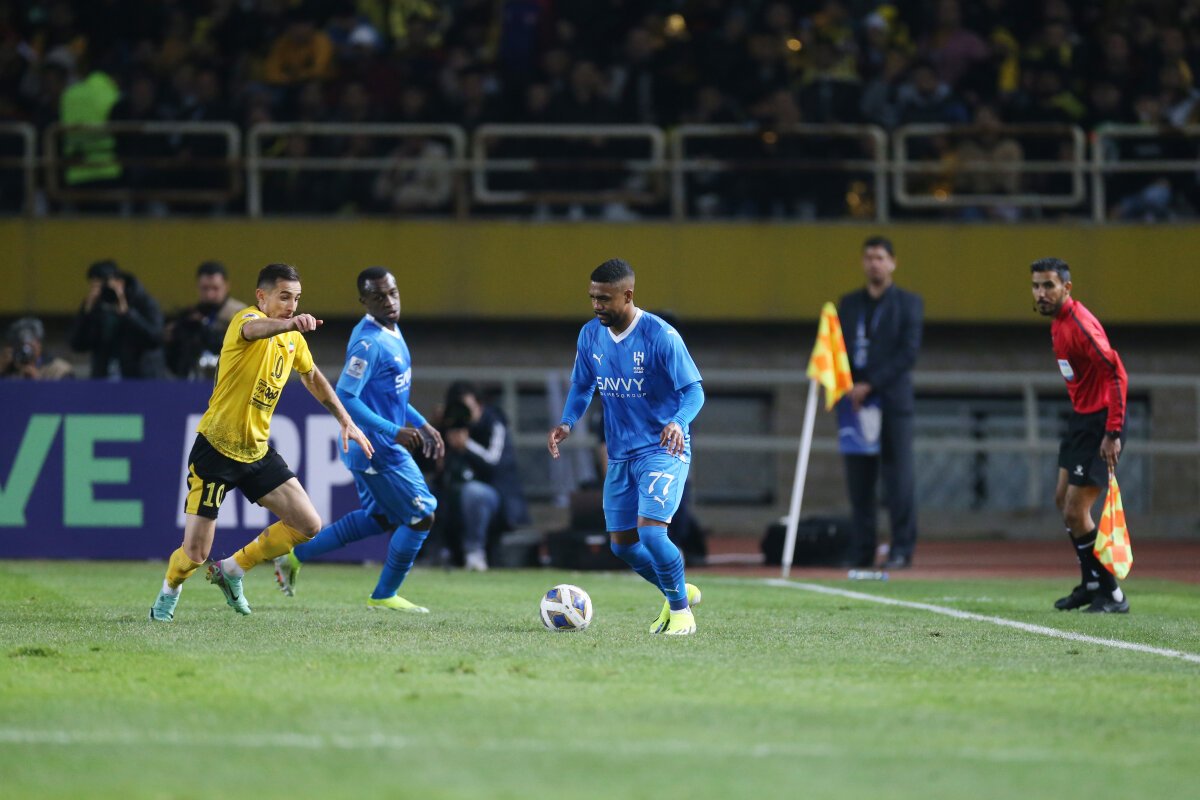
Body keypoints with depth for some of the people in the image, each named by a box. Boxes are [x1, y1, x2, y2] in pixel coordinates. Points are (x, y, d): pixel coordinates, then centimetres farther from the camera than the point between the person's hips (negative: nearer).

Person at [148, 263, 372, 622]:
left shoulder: (293, 339, 6)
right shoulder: (247, 319, -18)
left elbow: (312, 377, 27)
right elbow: (255, 329, -45)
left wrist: (345, 420, 24)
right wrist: (291, 323, -65)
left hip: (258, 452, 7)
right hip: (215, 449, -7)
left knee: (308, 525, -1)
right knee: (195, 552, -8)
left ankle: (231, 570, 18)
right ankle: (169, 593, 27)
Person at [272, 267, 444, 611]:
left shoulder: (391, 331, 9)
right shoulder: (369, 343, -22)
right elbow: (344, 398, -26)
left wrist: (422, 425, 17)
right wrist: (395, 431, -28)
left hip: (368, 449, 10)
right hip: (379, 451, -10)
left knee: (379, 518, 22)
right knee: (421, 516, -1)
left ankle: (296, 556, 26)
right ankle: (384, 597, 13)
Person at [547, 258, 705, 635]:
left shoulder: (660, 336, -18)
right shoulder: (590, 335, 0)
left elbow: (694, 390, -16)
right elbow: (582, 385, 14)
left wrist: (678, 421, -37)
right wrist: (567, 422, -5)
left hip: (663, 451, -7)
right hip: (620, 454, 7)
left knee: (650, 531, -21)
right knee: (622, 544, 9)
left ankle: (681, 610, 0)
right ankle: (679, 592, 33)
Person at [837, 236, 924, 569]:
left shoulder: (908, 303, 4)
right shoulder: (849, 304, 16)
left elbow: (908, 352, -6)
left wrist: (870, 385, -13)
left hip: (892, 401, -4)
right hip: (855, 400, 4)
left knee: (898, 476, -6)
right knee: (858, 478, 2)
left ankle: (902, 548, -4)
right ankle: (861, 550, 4)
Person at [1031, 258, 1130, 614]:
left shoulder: (1079, 324, -23)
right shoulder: (1058, 322, 8)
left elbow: (1117, 374, -28)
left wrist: (1113, 433, -30)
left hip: (1100, 424, -10)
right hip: (1081, 418, 10)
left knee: (1075, 512, -9)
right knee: (1064, 498, 18)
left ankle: (1112, 595, 0)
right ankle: (1091, 583, 31)